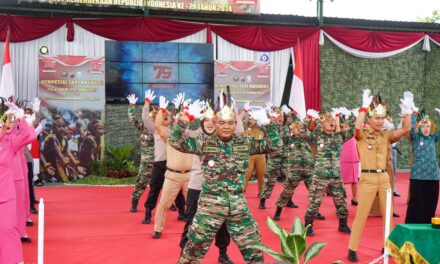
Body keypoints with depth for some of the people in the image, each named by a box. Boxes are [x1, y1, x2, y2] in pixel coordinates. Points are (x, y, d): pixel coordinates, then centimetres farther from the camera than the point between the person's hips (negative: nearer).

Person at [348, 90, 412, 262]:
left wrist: (407, 110, -9)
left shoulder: (386, 135, 9)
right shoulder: (362, 135, -5)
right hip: (367, 178, -5)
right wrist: (365, 106, -27)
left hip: (384, 177, 5)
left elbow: (406, 129, 0)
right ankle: (352, 249, 5)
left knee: (387, 214, 12)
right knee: (361, 215, -3)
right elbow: (357, 126, -27)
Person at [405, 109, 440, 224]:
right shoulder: (415, 138, 0)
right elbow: (410, 128, -17)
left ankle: (428, 225, 20)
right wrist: (413, 114, -16)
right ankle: (412, 225, 11)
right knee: (416, 202, 0)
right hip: (418, 175, -3)